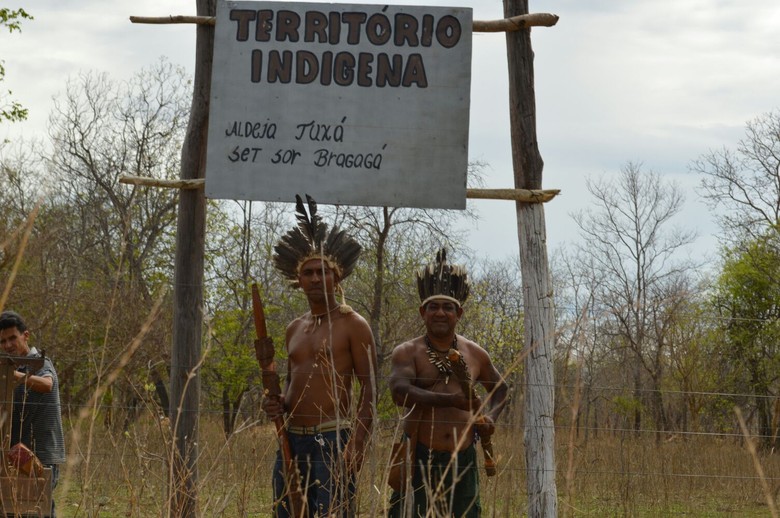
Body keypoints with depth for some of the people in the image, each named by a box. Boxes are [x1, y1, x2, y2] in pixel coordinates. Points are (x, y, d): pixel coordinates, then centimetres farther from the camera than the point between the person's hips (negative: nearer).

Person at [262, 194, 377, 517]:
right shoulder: (294, 329, 18)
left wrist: (359, 443, -17)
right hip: (291, 439, 7)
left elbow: (369, 388, -6)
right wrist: (277, 402, 4)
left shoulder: (352, 325, -2)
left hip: (333, 439, -7)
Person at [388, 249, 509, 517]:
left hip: (463, 460, 4)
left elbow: (499, 387, 29)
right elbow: (400, 392, -22)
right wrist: (451, 400, -32)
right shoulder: (407, 352, -2)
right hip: (420, 458, -4)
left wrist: (490, 418, 8)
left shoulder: (475, 354, 11)